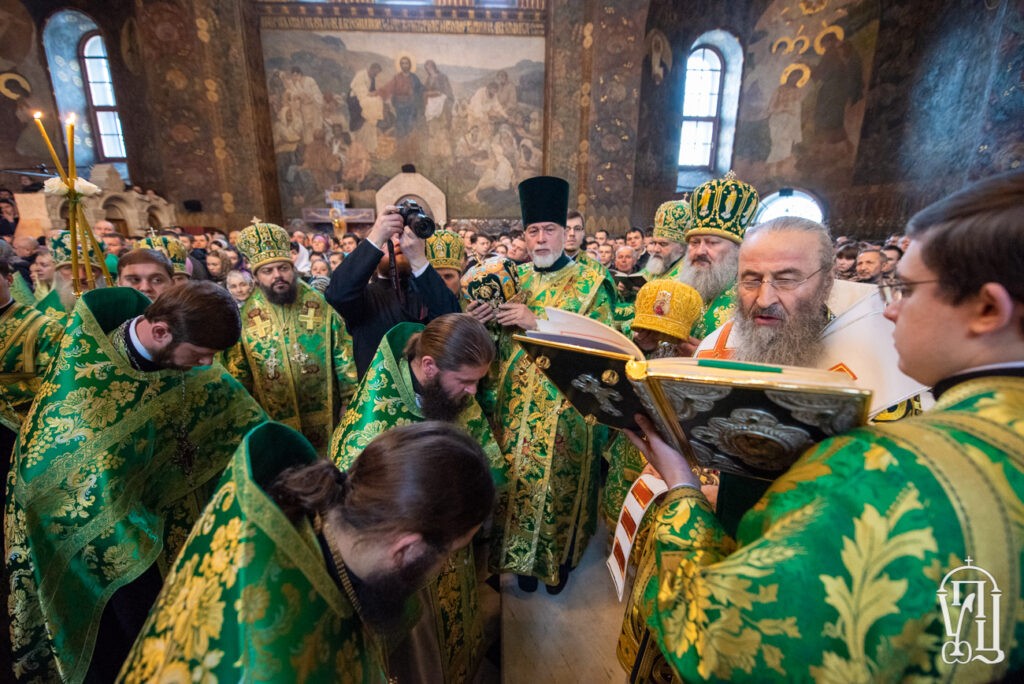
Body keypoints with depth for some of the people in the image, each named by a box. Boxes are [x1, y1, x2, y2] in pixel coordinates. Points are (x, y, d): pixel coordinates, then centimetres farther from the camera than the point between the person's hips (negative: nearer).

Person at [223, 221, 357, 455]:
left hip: (324, 418, 0)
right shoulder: (244, 316, -3)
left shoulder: (321, 304, -5)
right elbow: (237, 373, 6)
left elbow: (344, 357, -1)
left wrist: (350, 402, -2)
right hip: (274, 424, 0)